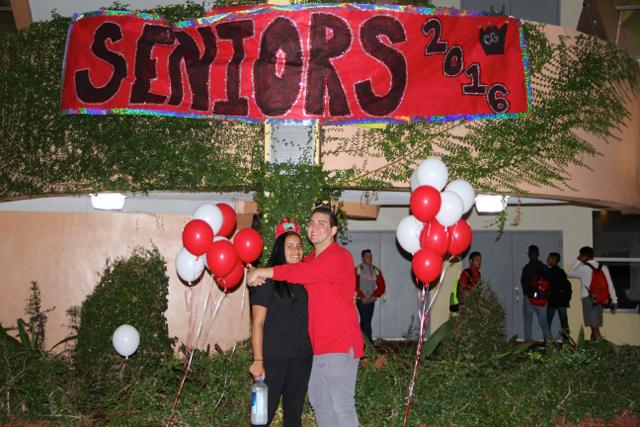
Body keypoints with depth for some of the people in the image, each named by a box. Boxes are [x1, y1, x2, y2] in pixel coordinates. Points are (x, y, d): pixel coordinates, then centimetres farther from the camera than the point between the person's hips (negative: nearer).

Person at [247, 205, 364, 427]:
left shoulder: (339, 257, -13)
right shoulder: (311, 259, 15)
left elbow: (300, 273, -21)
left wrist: (261, 272, -14)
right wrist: (260, 275, -7)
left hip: (340, 345, -9)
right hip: (316, 346, 9)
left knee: (341, 406, -7)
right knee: (319, 402, 15)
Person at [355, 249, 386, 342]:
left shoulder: (376, 271, 9)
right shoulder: (358, 269, -3)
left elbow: (381, 286, 7)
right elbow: (355, 286, -7)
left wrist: (374, 296, -4)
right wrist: (363, 297, -10)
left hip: (371, 301, 5)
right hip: (361, 300, -4)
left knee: (365, 321, 10)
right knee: (366, 321, -10)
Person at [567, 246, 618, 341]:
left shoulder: (583, 268, -6)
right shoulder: (603, 267, 7)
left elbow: (569, 273, 11)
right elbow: (610, 284, 3)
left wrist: (578, 261, 12)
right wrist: (614, 301, 5)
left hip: (588, 299, -6)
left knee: (595, 328, -8)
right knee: (595, 327, 12)